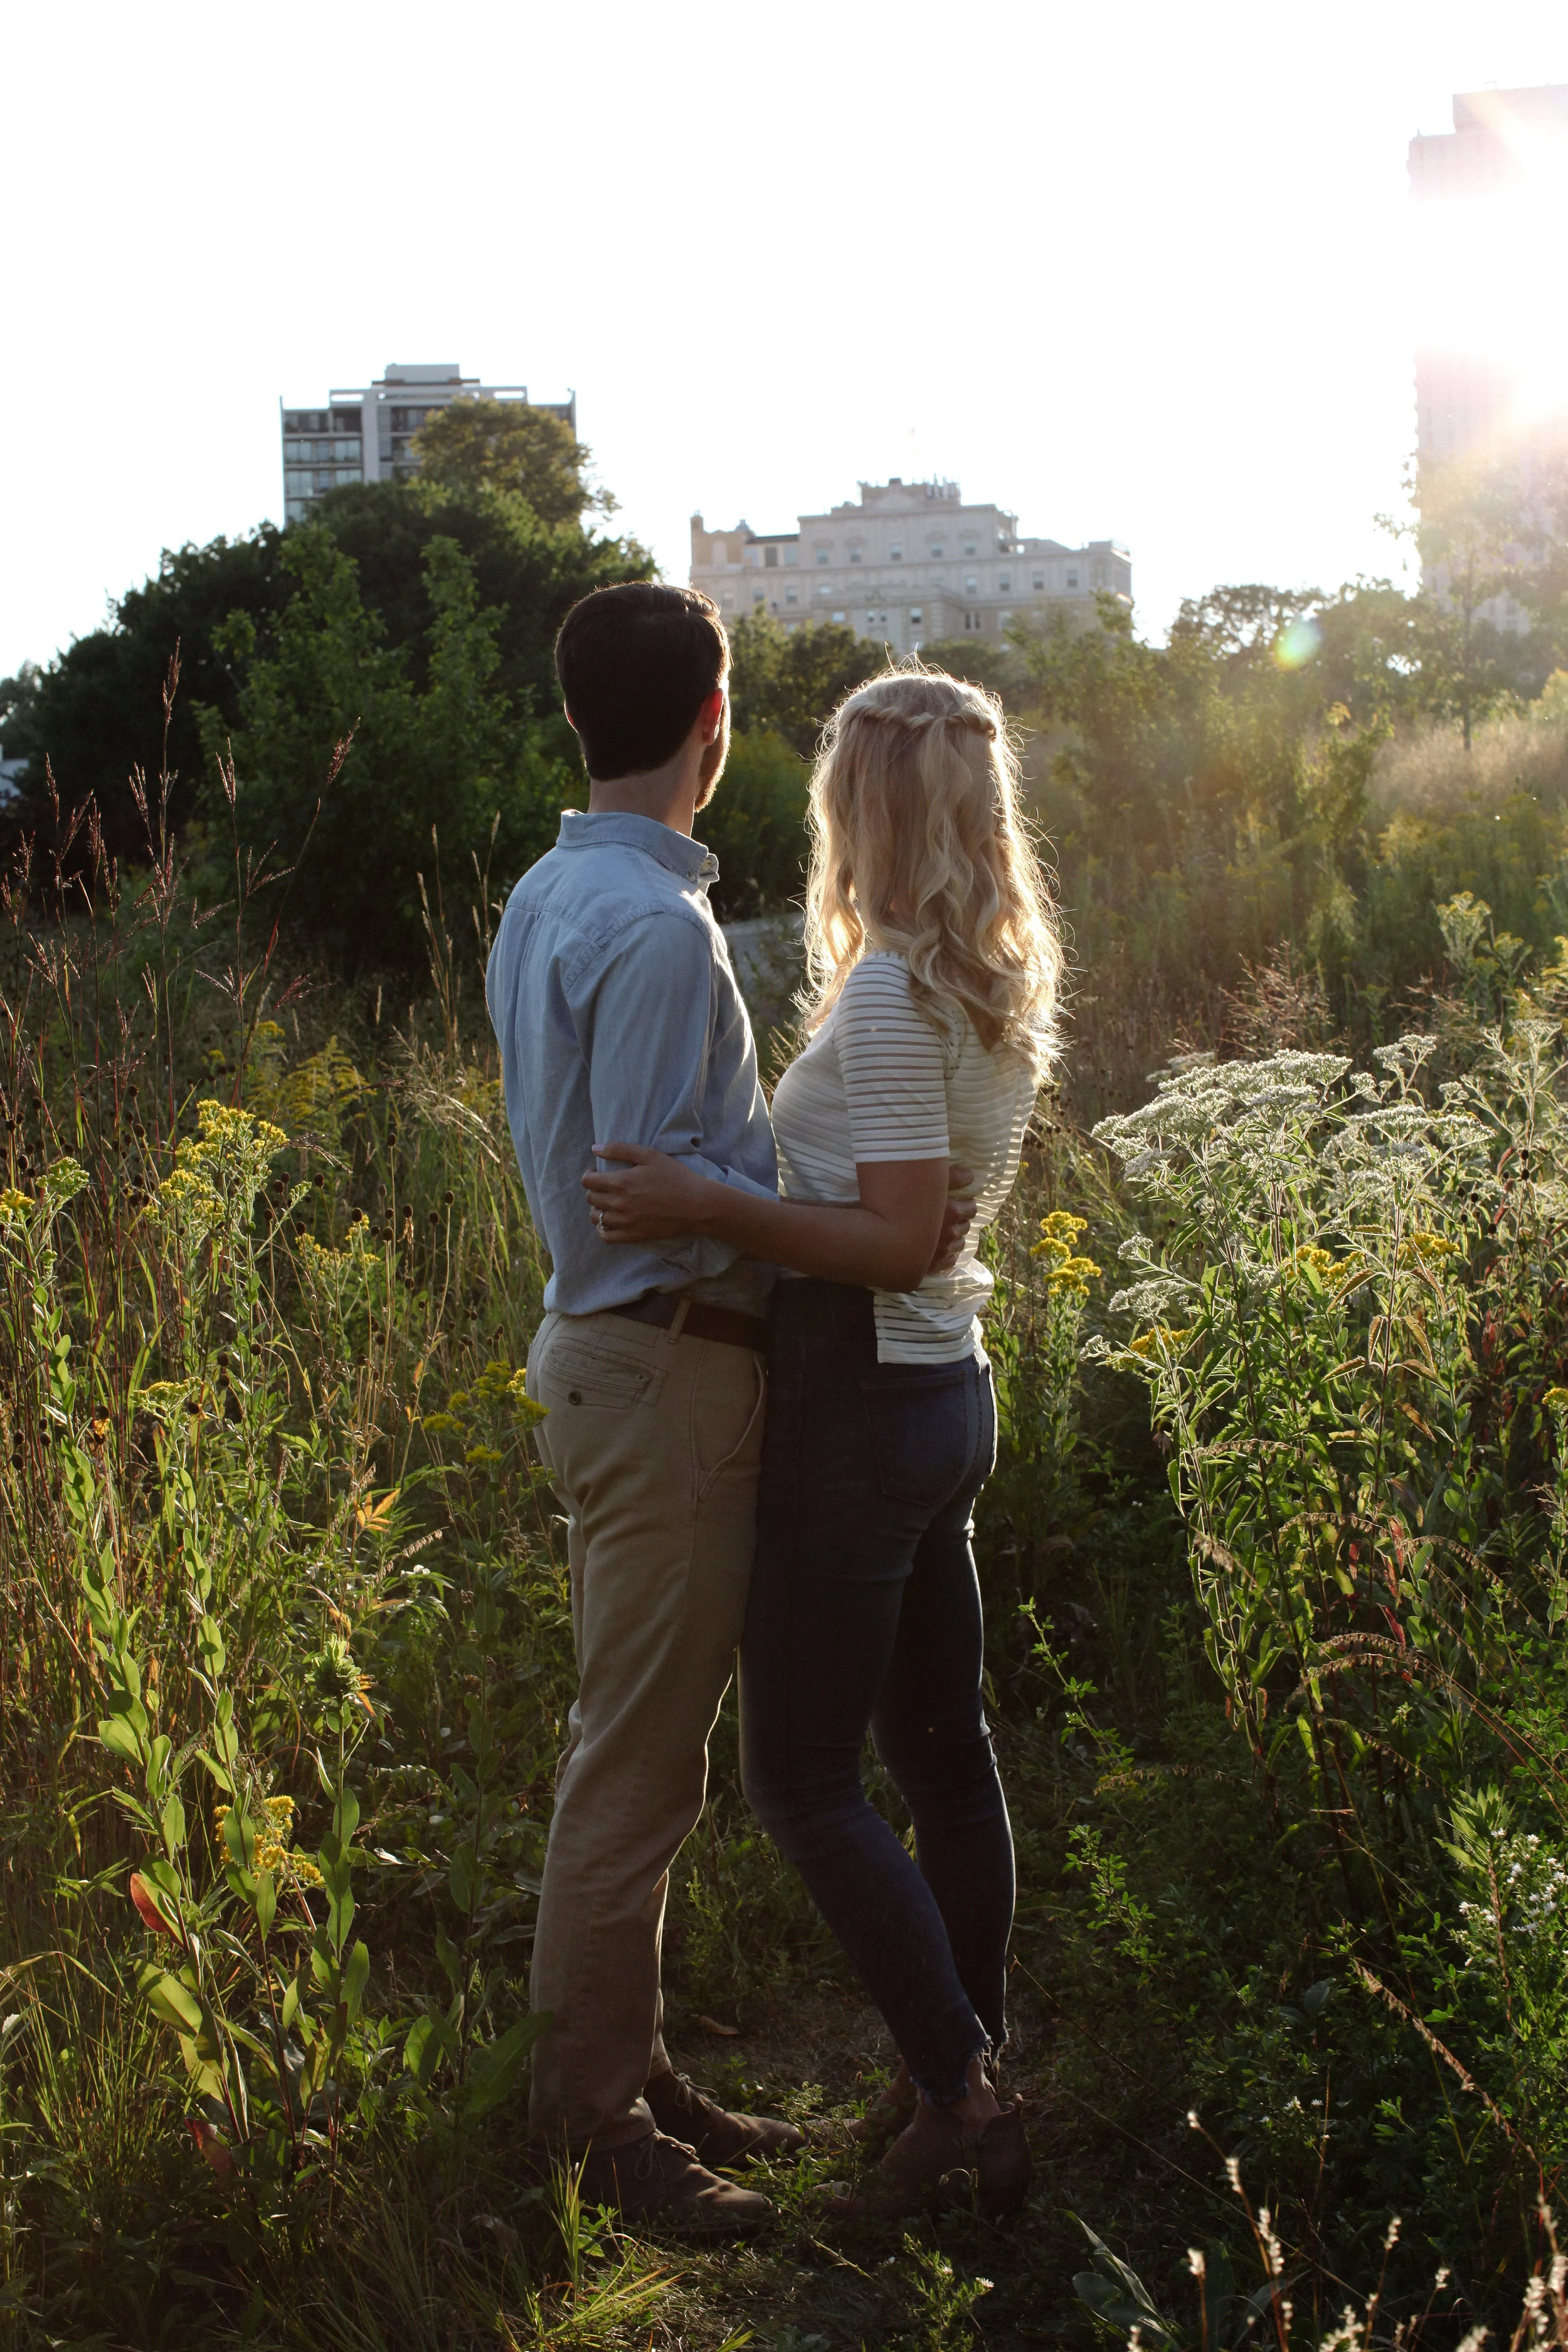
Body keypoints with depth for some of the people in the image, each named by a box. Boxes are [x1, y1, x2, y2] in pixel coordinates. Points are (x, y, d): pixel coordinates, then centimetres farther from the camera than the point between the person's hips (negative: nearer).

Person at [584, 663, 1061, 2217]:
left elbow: (896, 1245, -23)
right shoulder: (999, 985, 9)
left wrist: (705, 1208, -29)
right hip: (946, 1386, 9)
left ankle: (961, 2100, 2)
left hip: (859, 1401, -9)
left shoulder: (888, 998, -19)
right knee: (940, 1747, 16)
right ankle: (969, 2070, 27)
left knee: (801, 1778, 0)